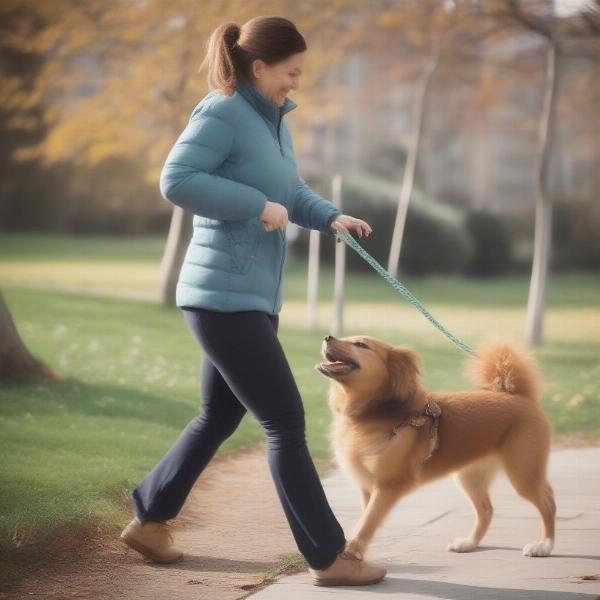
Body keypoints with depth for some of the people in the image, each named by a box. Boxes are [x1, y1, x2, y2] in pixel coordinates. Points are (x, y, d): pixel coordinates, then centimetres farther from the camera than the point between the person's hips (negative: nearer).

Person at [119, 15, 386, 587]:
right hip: (224, 295, -10)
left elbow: (292, 190, 20)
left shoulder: (273, 118, 14)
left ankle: (148, 519, 31)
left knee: (219, 417, 18)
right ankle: (327, 556, -2)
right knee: (285, 419, -7)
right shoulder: (222, 113, -13)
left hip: (255, 296, 10)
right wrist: (258, 205, -20)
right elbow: (176, 180, -21)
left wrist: (331, 217, 0)